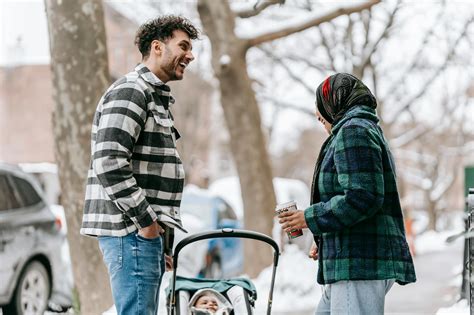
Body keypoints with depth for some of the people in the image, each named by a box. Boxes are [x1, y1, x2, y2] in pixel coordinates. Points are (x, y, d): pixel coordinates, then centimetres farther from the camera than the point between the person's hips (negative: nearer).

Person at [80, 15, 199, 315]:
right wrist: (145, 220, -17)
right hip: (131, 229, -10)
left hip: (146, 228, 10)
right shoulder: (130, 91, -10)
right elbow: (109, 164, -21)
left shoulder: (157, 97, 22)